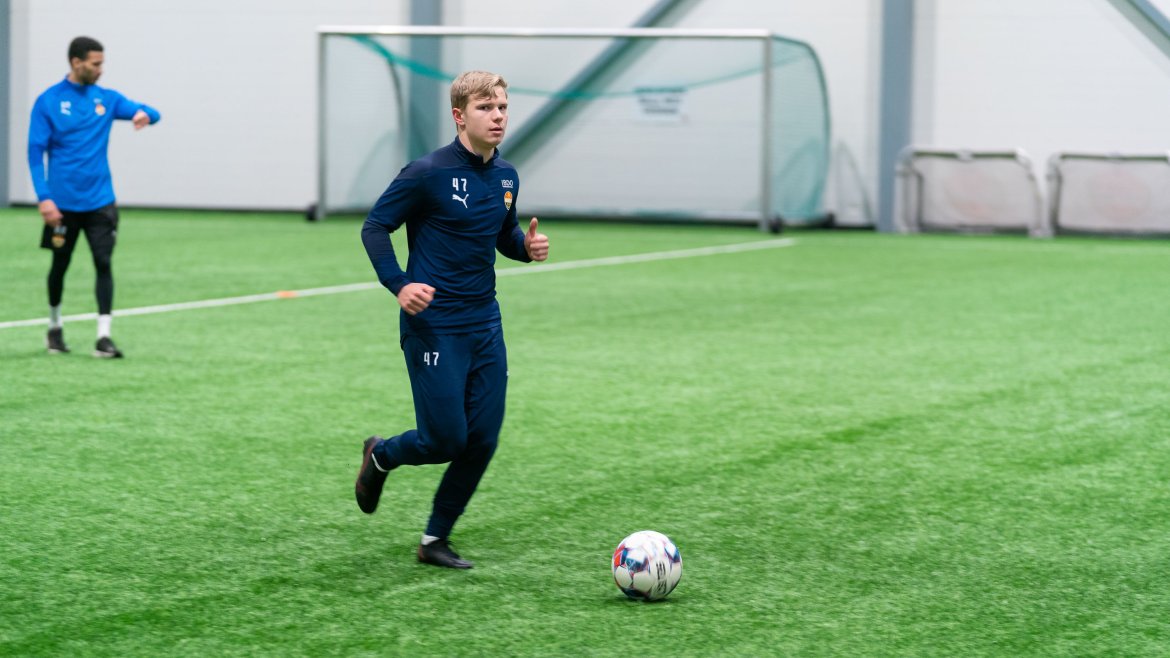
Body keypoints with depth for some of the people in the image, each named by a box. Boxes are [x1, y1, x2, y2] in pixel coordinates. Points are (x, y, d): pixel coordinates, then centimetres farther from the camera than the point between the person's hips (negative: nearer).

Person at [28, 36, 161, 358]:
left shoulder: (107, 99, 5)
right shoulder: (48, 102, -4)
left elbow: (149, 113, 2)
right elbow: (36, 152, -6)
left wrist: (144, 114, -23)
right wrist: (43, 197, -15)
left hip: (99, 201, 2)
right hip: (62, 203, -2)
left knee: (103, 264, -9)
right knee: (60, 265, 11)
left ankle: (103, 336, -9)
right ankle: (55, 327, 31)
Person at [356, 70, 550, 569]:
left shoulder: (506, 177, 8)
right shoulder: (428, 173, -12)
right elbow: (374, 227, -7)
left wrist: (527, 245, 0)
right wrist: (399, 285, -21)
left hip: (485, 326, 7)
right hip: (433, 326, -6)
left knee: (483, 441, 3)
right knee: (446, 439, -6)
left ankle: (435, 540, 18)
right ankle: (380, 456, 27)